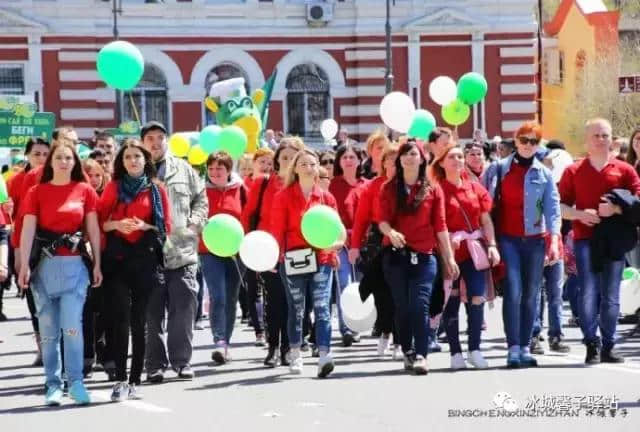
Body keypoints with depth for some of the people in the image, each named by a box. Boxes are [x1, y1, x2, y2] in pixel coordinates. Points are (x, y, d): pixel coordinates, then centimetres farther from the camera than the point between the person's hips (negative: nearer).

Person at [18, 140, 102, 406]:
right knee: (48, 329, 4)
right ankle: (53, 386, 10)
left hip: (75, 264, -1)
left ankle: (76, 382, -1)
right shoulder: (37, 192, 3)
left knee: (72, 326, -8)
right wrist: (24, 266, -11)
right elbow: (28, 230, -3)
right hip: (44, 264, 1)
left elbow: (93, 229, 6)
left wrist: (97, 264, 2)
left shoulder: (85, 191, 5)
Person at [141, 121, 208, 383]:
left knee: (183, 309, 0)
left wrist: (195, 223, 1)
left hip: (183, 251, 1)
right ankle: (155, 364, 10)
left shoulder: (183, 169, 12)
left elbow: (201, 199, 15)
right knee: (152, 313, 2)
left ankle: (181, 361, 10)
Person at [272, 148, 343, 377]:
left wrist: (335, 243, -14)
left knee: (322, 308, -10)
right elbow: (277, 229, -2)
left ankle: (324, 357, -17)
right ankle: (295, 356, 23)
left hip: (322, 260, 1)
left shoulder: (326, 197, 8)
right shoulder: (283, 197, 1)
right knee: (296, 310, 9)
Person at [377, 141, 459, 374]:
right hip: (395, 256, 1)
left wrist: (449, 258, 2)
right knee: (402, 306, 6)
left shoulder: (433, 189, 6)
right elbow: (382, 219, -3)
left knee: (420, 305, -12)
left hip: (424, 257, -1)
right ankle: (407, 353, 18)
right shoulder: (389, 188, 8)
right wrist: (390, 232, -26)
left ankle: (420, 355, -15)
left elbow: (440, 226, 5)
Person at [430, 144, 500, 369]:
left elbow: (486, 220, 11)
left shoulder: (475, 188, 11)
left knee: (477, 298, -3)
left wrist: (492, 245, 1)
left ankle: (474, 349, 6)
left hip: (475, 251, 3)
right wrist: (447, 240, -18)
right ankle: (455, 352, 7)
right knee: (451, 300, 1)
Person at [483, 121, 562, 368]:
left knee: (530, 295, 5)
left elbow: (552, 208, 2)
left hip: (535, 240, 2)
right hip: (507, 238, -2)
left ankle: (525, 348, 13)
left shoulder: (544, 174, 8)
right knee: (513, 292, -13)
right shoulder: (498, 169, 4)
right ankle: (513, 348, -13)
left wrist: (554, 240, -10)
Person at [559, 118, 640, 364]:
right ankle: (591, 344, -5)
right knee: (588, 293, -11)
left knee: (611, 296, 3)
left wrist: (616, 209, -13)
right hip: (585, 238, -1)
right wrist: (580, 214, -12)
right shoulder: (573, 171, 9)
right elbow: (561, 206, 7)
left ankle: (608, 346, 12)